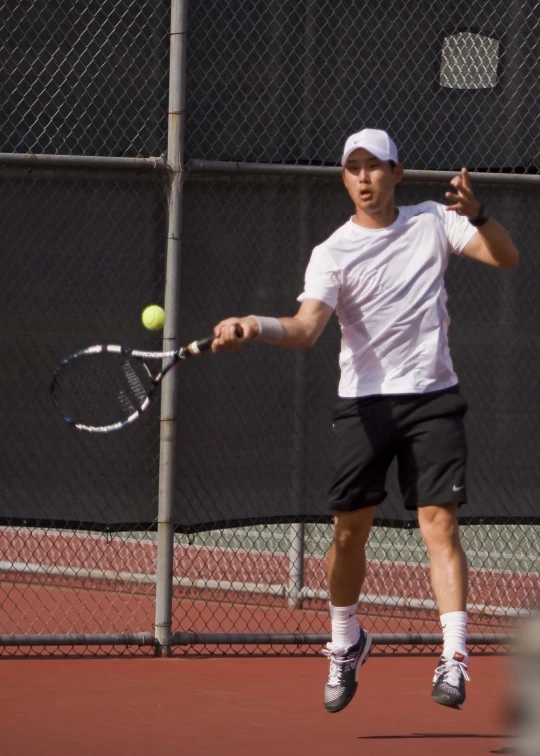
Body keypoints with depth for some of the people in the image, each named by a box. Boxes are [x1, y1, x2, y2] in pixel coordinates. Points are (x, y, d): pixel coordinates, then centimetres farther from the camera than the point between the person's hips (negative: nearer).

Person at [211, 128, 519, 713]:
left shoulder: (433, 222, 6)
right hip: (363, 402, 0)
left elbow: (505, 258, -1)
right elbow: (306, 327, -16)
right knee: (349, 529, 3)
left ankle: (454, 660, -17)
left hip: (432, 398, 0)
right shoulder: (332, 253, -2)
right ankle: (346, 644, 26)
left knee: (439, 522, -11)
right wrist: (254, 327, -36)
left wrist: (477, 215, -20)